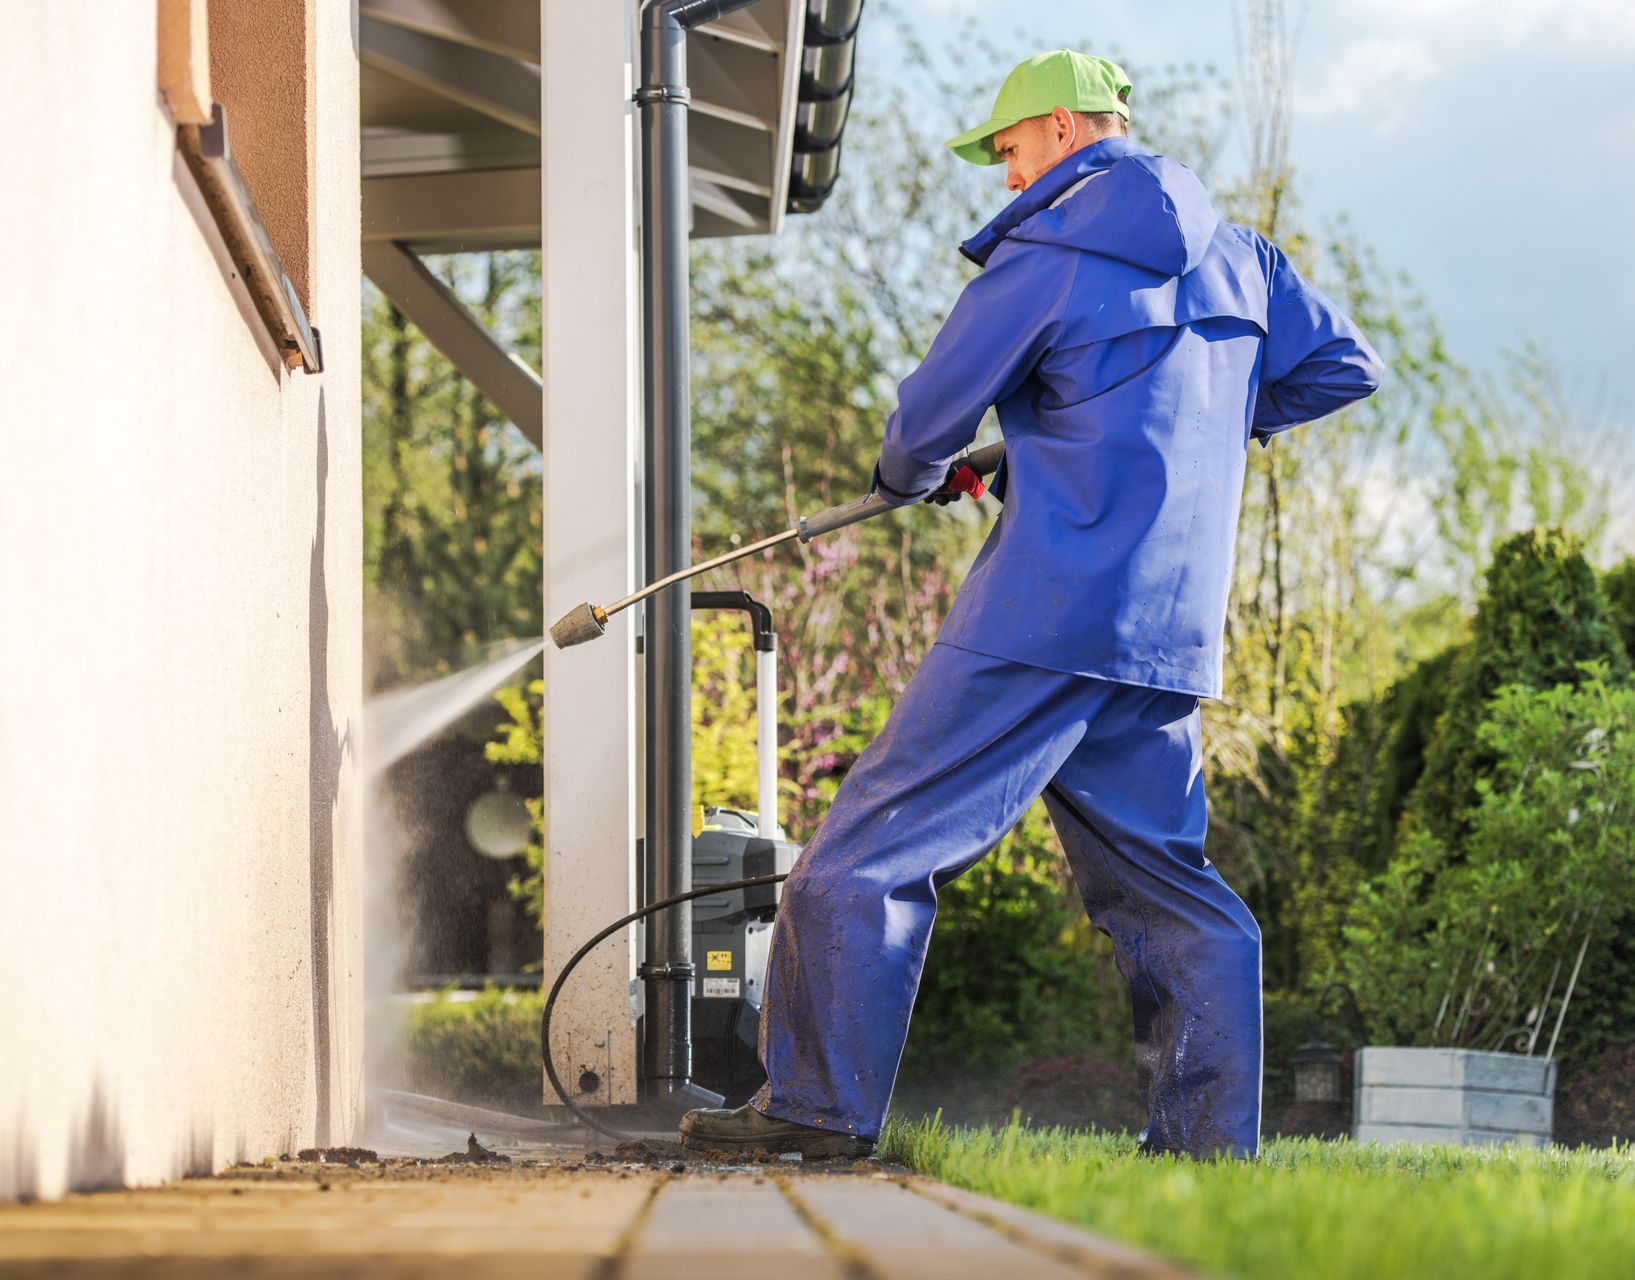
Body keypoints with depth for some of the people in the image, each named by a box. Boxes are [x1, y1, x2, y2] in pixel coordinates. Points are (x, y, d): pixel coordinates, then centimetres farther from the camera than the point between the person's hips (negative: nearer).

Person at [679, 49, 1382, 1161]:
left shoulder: (1044, 257, -6)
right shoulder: (1236, 257, 13)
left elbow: (927, 423, 0)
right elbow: (1345, 367, 22)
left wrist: (911, 477, 23)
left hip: (1048, 612, -7)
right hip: (1172, 637, 7)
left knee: (875, 844, -2)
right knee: (1163, 880, 13)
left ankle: (819, 1107, -4)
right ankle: (1212, 1137, 7)